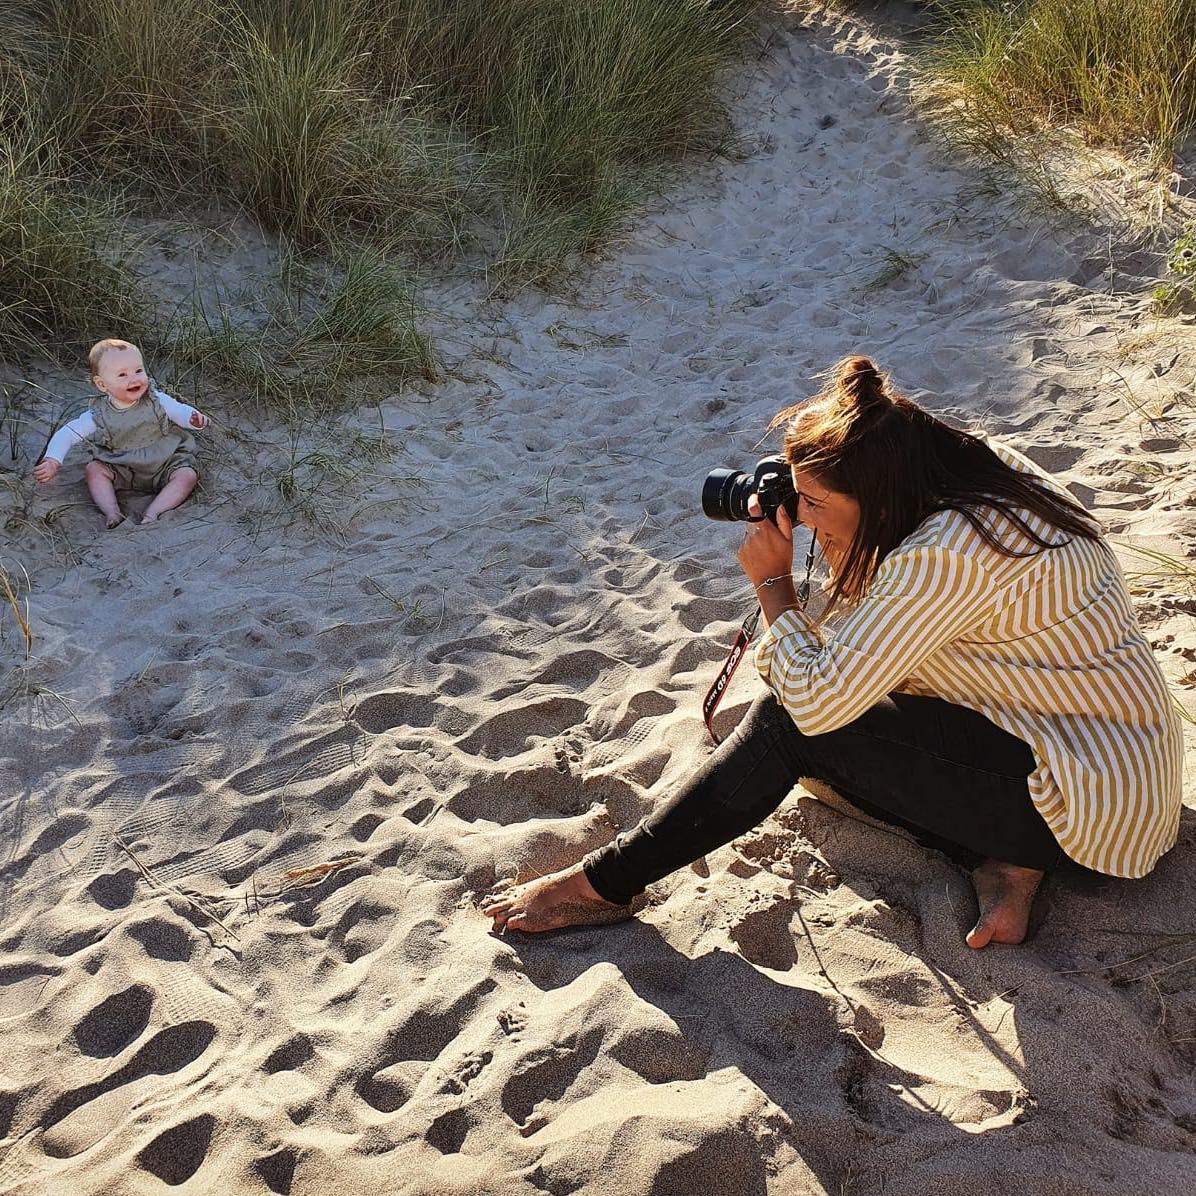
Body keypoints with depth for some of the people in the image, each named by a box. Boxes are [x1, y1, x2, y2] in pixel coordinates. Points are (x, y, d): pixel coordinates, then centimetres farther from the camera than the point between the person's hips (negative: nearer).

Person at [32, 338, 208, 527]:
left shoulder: (157, 401, -11)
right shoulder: (99, 415, -11)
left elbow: (179, 411, 1)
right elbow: (67, 434, -9)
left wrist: (194, 418, -23)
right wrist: (53, 460, -24)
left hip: (164, 465, -1)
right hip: (122, 471, 1)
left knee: (187, 476, -25)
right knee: (93, 469, -17)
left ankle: (152, 514, -32)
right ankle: (112, 514, -26)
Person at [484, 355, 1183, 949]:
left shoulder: (948, 555, -29)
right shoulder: (978, 468, 0)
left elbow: (816, 699, -25)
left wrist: (773, 583, -12)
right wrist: (840, 558, -4)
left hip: (1091, 804, -10)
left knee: (792, 722, -15)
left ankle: (604, 885, -3)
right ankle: (1006, 859, 0)